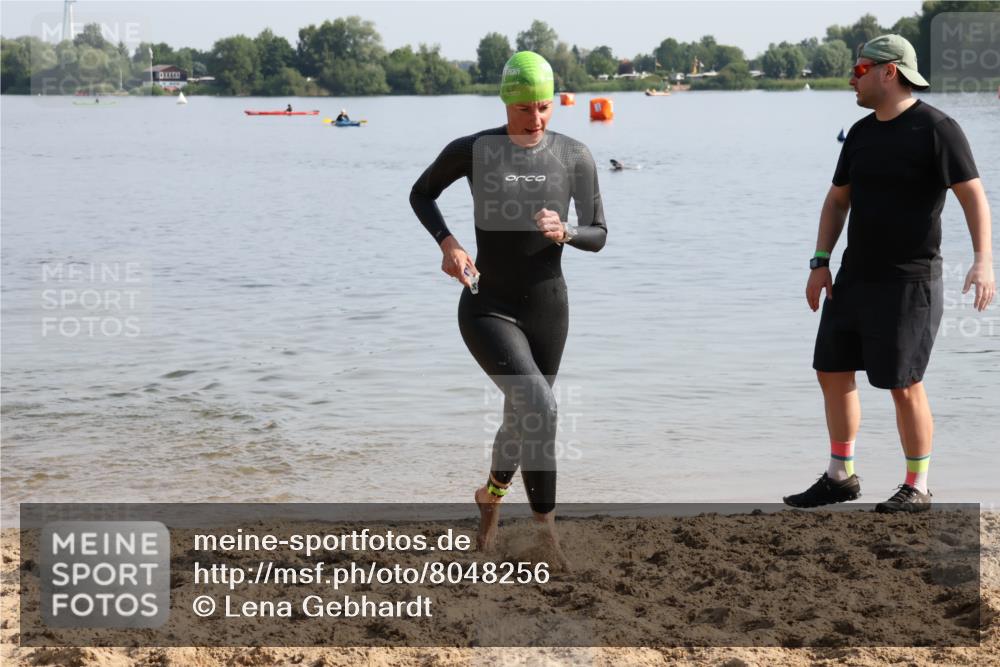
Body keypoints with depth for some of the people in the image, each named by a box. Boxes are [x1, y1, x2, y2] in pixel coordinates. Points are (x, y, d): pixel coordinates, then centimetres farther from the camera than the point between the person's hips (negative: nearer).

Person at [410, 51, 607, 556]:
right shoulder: (473, 150, -8)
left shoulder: (574, 156, -4)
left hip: (547, 308, 3)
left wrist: (565, 232, -20)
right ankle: (545, 522, -11)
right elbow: (421, 194, 8)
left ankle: (492, 496, 44)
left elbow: (598, 235, 2)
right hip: (488, 308, -3)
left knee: (522, 417, 15)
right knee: (539, 407, -24)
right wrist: (447, 244, -9)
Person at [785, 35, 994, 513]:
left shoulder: (936, 129, -11)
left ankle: (916, 489, 7)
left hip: (908, 281, -8)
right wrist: (820, 263, 9)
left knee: (904, 386, -6)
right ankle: (840, 477, 22)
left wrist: (983, 260, -27)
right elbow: (837, 200, 18)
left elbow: (973, 196, -15)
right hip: (856, 276, 8)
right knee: (832, 373, 9)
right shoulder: (861, 133, 11)